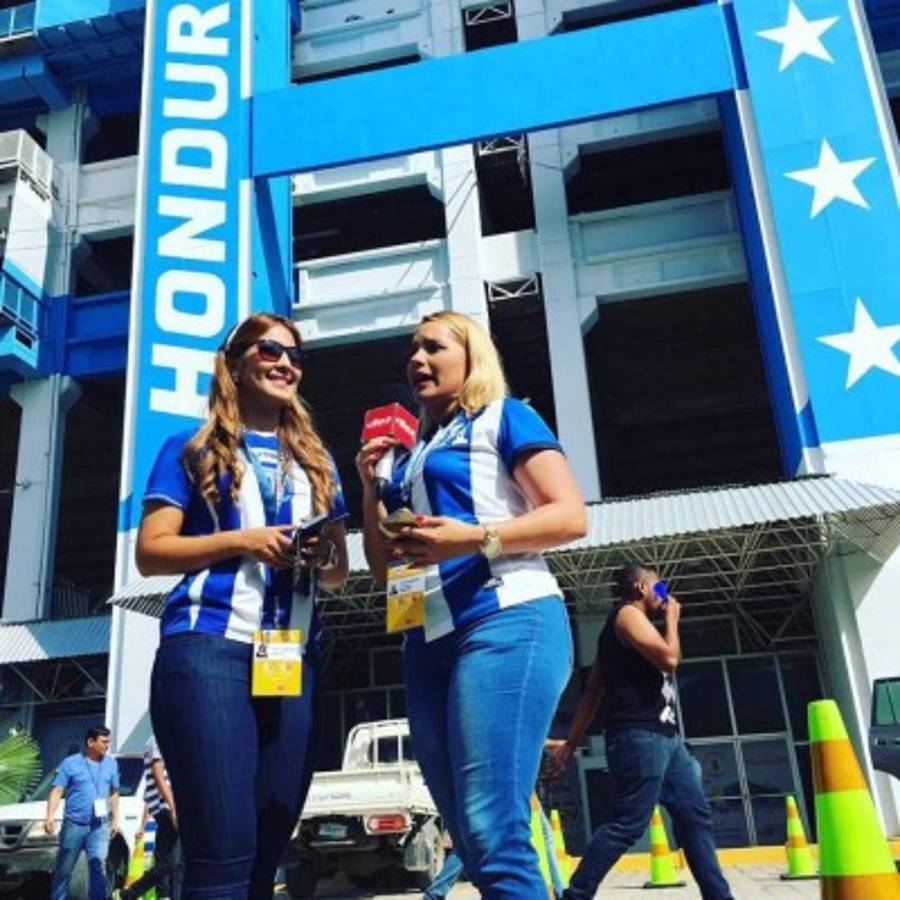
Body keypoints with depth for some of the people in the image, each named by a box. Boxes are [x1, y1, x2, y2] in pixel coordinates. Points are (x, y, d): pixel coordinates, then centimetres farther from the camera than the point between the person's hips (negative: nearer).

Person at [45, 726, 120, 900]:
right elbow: (57, 791, -6)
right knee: (64, 869, 6)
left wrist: (115, 819, 13)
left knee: (98, 867, -7)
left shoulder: (111, 764, 10)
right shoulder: (70, 763, -2)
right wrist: (50, 816, -19)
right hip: (74, 825, -2)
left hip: (100, 827, 2)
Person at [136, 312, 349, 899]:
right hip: (210, 647, -4)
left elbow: (340, 572, 21)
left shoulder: (316, 462, 21)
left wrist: (323, 558, -2)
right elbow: (151, 552, 0)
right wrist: (241, 541, -12)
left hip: (294, 659, 5)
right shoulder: (193, 451, 9)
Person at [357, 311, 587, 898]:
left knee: (495, 836, -16)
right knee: (476, 844, 8)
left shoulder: (503, 417, 6)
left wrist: (477, 538, -18)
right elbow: (384, 569, 24)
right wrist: (371, 486, 12)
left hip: (506, 621, -7)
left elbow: (571, 515, -6)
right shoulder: (413, 454, 24)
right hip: (428, 643, 8)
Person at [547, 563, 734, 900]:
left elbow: (592, 691, 23)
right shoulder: (627, 614, -3)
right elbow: (669, 658, -17)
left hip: (662, 736, 10)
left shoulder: (635, 623, 26)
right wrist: (672, 619, 2)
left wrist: (571, 743, 20)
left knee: (695, 817, 7)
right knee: (628, 823, -12)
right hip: (639, 736, -10)